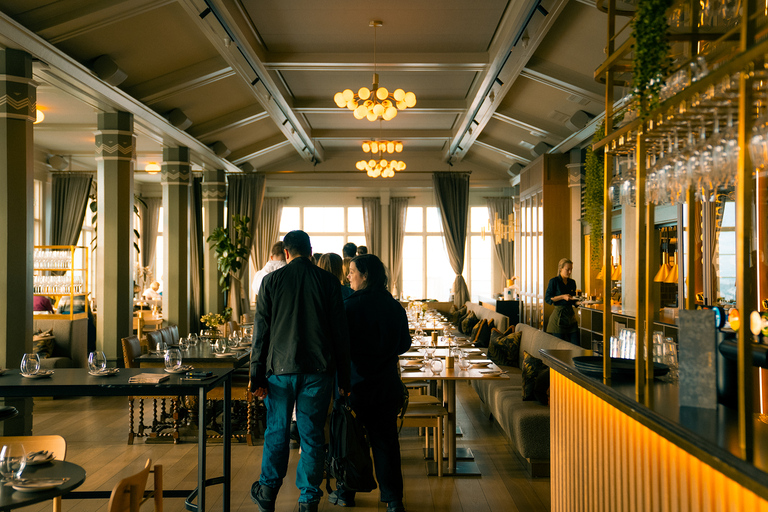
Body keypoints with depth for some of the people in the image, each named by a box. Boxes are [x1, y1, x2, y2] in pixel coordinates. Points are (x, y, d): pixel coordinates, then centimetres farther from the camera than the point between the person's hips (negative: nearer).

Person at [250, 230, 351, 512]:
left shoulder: (271, 280, 0)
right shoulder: (328, 281, 0)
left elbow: (261, 331, -1)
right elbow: (340, 331, 1)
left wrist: (257, 375, 4)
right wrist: (343, 378, 6)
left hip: (281, 367, 0)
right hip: (318, 370, 0)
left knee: (276, 432, 15)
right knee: (312, 435, 7)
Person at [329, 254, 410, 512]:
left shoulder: (350, 306, -15)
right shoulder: (395, 307, -1)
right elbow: (405, 344, 10)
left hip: (357, 382, -3)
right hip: (388, 382, 4)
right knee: (386, 438, 10)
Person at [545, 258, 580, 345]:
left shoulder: (572, 282, 13)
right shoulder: (554, 281, -5)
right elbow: (547, 299, -9)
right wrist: (562, 297, -17)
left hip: (571, 315, 5)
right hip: (559, 315, -5)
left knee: (576, 345, -1)